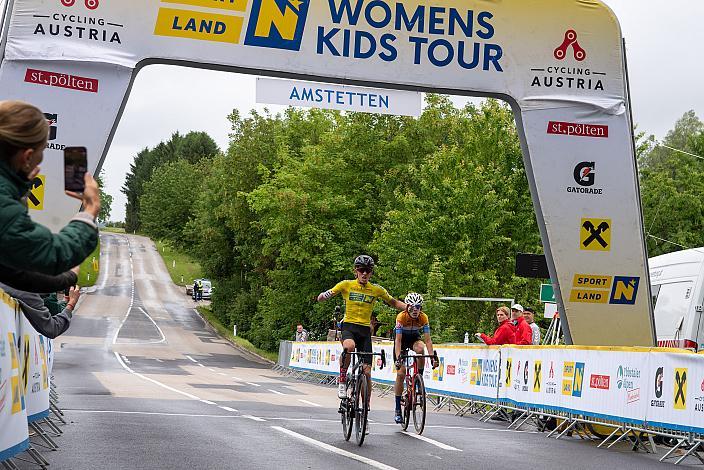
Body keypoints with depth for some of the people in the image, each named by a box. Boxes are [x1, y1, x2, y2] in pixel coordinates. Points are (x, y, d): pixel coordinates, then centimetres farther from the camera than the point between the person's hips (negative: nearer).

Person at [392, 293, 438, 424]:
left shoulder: (423, 318, -25)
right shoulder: (401, 317, -31)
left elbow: (427, 340, -25)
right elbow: (398, 340, -34)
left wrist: (432, 356, -37)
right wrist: (398, 358, -45)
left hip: (414, 337, 2)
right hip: (402, 338, -2)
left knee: (420, 349, -36)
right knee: (400, 373, -10)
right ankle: (398, 410, -4)